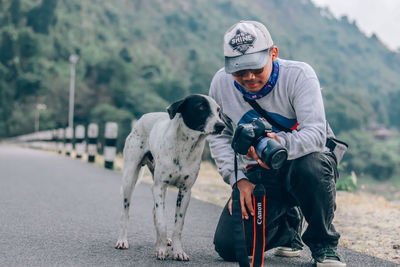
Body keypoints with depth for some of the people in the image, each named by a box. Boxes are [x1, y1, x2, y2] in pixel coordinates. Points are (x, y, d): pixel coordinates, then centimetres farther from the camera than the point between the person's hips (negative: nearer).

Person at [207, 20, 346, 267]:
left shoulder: (299, 75, -19)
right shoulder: (221, 83, -7)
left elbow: (316, 133, -30)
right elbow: (219, 137, 4)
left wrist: (281, 145, -51)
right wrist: (239, 179, -9)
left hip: (307, 158, -3)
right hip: (260, 173, 4)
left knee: (310, 167, -43)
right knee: (228, 246, -13)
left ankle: (324, 243, -12)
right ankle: (288, 225, 21)